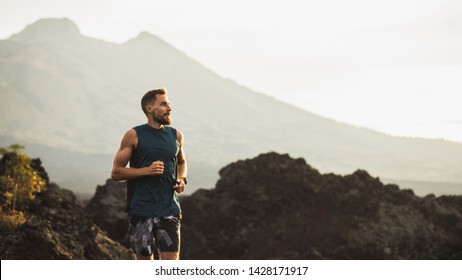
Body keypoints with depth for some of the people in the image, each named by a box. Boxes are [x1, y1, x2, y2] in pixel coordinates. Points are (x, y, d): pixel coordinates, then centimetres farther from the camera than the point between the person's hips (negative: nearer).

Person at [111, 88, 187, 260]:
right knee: (144, 260, 6)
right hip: (141, 209, -2)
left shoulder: (176, 135, 10)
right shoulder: (134, 135, -2)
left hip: (169, 208, 2)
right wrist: (147, 170, -15)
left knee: (171, 262, -6)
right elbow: (116, 172, -3)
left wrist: (182, 179, 8)